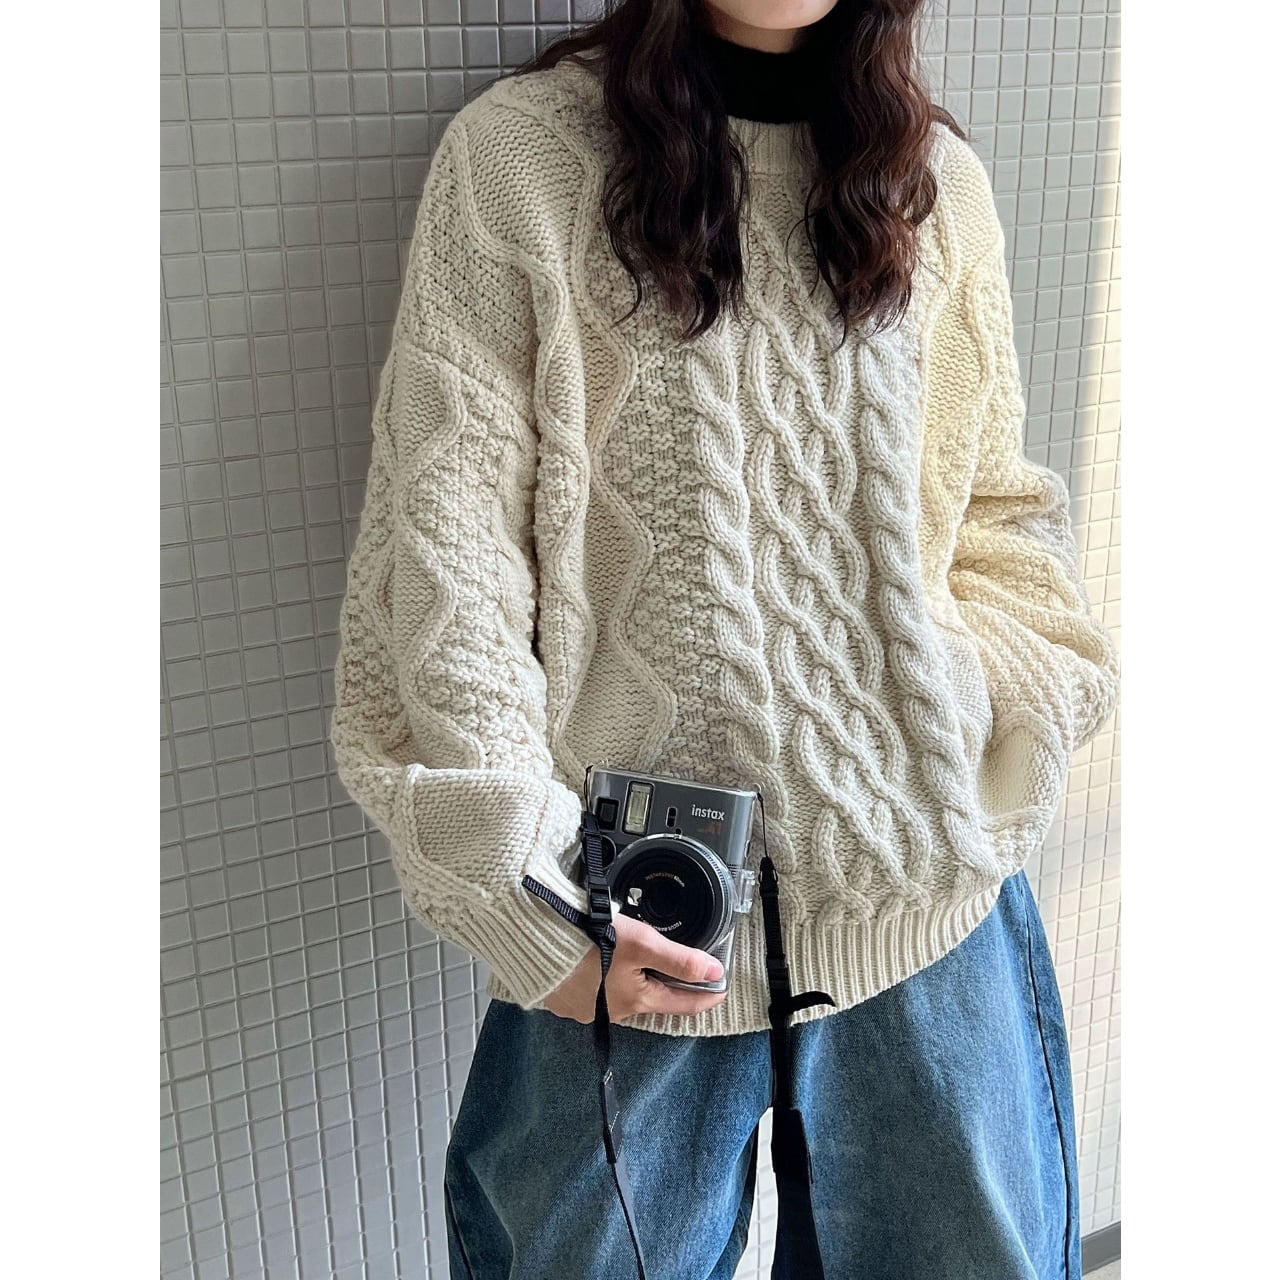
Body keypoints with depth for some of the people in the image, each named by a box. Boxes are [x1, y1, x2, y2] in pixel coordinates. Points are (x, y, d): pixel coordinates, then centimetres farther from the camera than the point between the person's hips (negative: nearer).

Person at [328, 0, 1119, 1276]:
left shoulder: (940, 176, 8)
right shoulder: (516, 153, -3)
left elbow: (999, 503, 14)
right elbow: (449, 538, -8)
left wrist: (1003, 721, -5)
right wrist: (522, 886, -15)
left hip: (925, 877, 4)